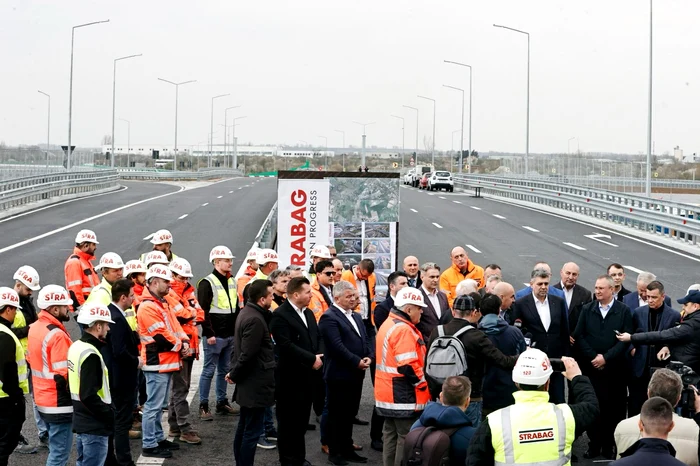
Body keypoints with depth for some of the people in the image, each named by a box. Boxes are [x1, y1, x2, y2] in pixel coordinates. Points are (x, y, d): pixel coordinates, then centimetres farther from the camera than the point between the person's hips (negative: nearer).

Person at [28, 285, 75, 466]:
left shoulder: (34, 328, 7)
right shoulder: (57, 335, -21)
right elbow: (63, 376, -23)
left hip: (42, 400, 10)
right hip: (59, 404, -10)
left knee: (56, 449, 22)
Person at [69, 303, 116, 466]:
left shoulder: (76, 347, 7)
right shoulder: (90, 355, -22)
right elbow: (89, 396, -25)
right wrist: (111, 415, -15)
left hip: (81, 421, 10)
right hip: (94, 427, -10)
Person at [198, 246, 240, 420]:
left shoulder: (231, 282, 14)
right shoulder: (207, 283, -10)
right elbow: (203, 310, -15)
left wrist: (238, 330, 14)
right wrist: (209, 334, -18)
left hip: (230, 335, 8)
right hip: (214, 336, -8)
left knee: (225, 370, 14)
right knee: (209, 371, -3)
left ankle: (222, 403, 23)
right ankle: (203, 407, 3)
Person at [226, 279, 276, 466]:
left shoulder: (248, 312, 9)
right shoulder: (255, 320, -23)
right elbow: (248, 354, -24)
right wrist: (234, 375, -11)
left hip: (248, 382, 10)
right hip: (256, 384, -10)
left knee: (244, 428, 18)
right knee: (252, 432, -3)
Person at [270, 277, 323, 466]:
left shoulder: (308, 313, 13)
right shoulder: (280, 315, -16)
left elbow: (318, 337, 14)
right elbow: (286, 346, -24)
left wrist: (319, 357, -6)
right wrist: (312, 359, -20)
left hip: (308, 377, 8)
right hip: (290, 379, -8)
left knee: (301, 421, 16)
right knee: (288, 422, 4)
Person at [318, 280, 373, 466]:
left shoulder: (356, 316, 17)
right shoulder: (329, 317, -13)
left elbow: (365, 340, 16)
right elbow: (337, 346, -20)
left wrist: (369, 357, -4)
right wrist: (357, 362, -17)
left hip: (356, 374, 8)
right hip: (339, 375, -8)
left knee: (350, 414, 14)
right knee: (337, 415, 1)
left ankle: (347, 449, 22)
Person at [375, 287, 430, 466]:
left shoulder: (388, 324, 14)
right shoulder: (403, 329, -19)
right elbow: (408, 366, -24)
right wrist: (424, 386, -12)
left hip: (388, 393, 10)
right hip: (404, 396, -10)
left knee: (391, 435, 14)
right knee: (407, 438, -5)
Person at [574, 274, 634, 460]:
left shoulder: (624, 311, 0)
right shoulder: (587, 309, 6)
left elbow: (626, 339, -5)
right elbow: (579, 336, 2)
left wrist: (606, 357, -11)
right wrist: (592, 357, -8)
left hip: (614, 367, -2)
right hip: (591, 366, 2)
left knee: (614, 407, 0)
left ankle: (610, 444, 10)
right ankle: (594, 443, 12)